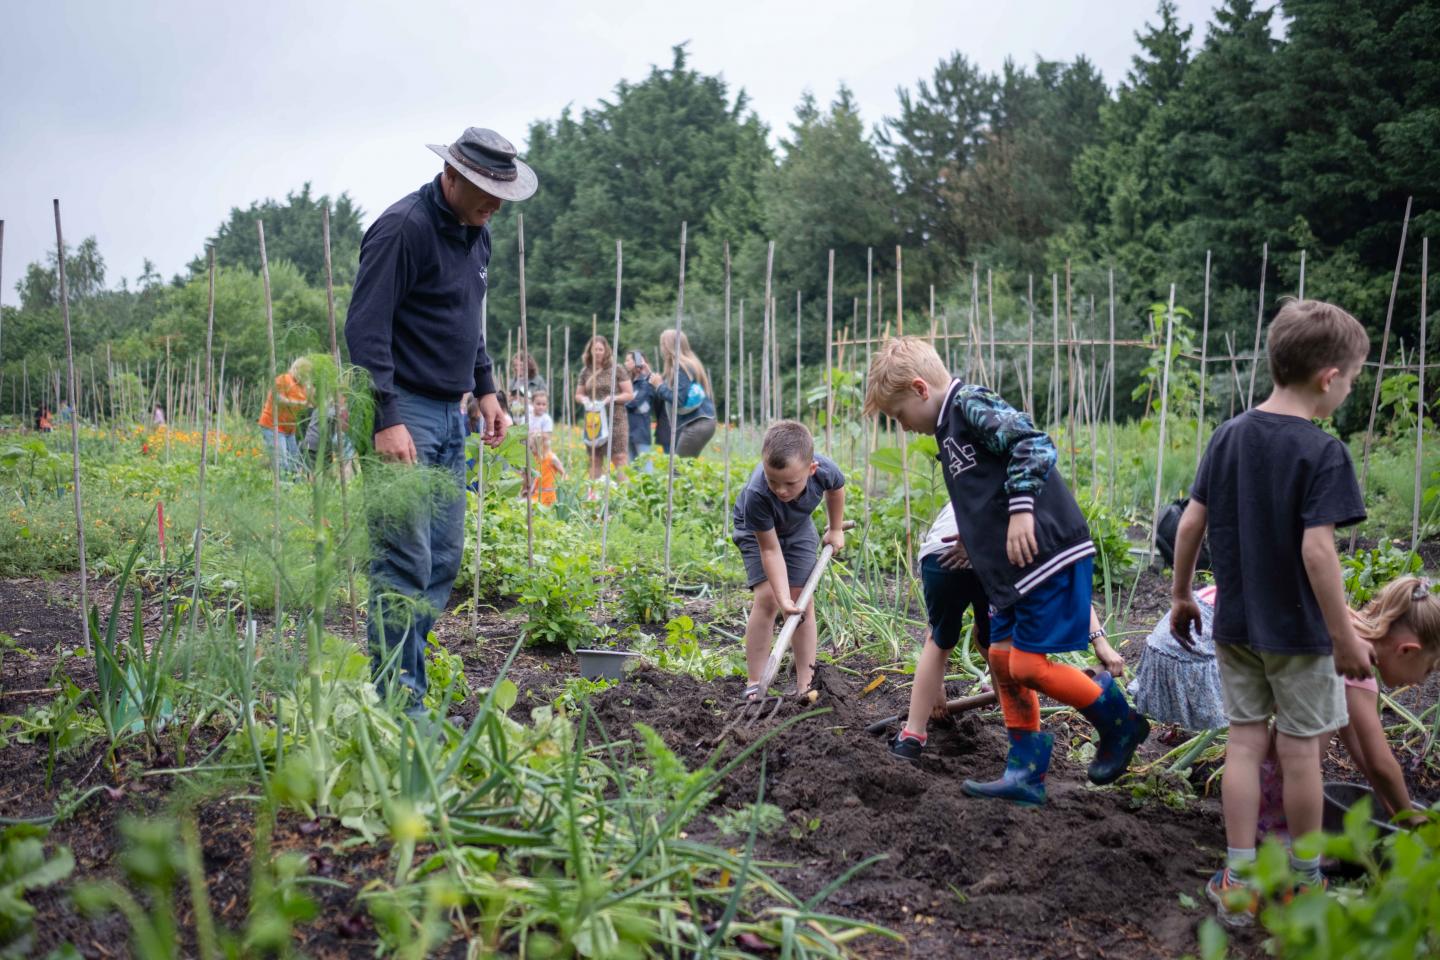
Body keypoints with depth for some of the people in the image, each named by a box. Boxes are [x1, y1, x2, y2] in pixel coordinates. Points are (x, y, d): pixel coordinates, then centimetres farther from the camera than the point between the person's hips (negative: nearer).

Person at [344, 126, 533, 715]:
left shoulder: (475, 234, 14)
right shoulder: (403, 228, -14)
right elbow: (366, 330, -18)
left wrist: (485, 389, 19)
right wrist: (387, 420, -24)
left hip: (450, 415, 9)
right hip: (405, 415, -9)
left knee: (443, 559, 9)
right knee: (405, 560, -10)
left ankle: (412, 684, 17)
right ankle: (396, 701, -4)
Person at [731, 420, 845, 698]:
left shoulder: (825, 469, -34)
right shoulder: (757, 495, -43)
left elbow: (836, 488, -6)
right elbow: (770, 550, -32)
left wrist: (835, 530, 7)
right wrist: (783, 598, -38)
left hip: (798, 528, 3)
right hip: (757, 531, -3)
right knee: (766, 598, -18)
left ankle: (805, 684, 2)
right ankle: (754, 683, -11)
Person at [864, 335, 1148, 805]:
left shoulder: (971, 402, -11)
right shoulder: (950, 430, 19)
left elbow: (1033, 443, -23)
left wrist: (1021, 509, -23)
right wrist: (973, 538, 21)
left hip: (1048, 555, -11)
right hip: (1013, 570, 11)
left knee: (1027, 665, -8)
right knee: (1003, 659, 10)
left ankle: (1119, 721, 12)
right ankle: (1025, 774, 16)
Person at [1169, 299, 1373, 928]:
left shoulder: (1229, 436, 1)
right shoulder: (1322, 452, -17)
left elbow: (1190, 524, 2)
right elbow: (1316, 549, -23)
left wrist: (1181, 596, 14)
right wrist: (1345, 637, -16)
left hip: (1235, 625, 5)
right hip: (1298, 630, -5)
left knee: (1245, 741, 11)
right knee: (1300, 749, 9)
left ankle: (1238, 882, 14)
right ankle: (1302, 883, 24)